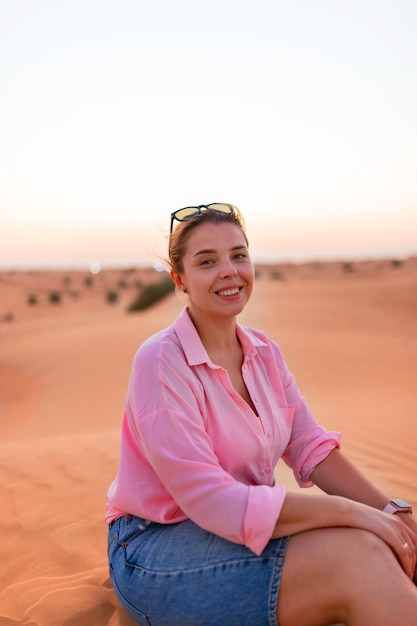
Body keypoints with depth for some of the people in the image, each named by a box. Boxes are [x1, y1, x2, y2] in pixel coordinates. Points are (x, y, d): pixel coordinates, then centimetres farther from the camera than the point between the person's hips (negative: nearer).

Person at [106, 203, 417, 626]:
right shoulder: (160, 362, -19)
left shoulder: (264, 352, 4)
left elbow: (310, 448, 0)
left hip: (241, 525, 7)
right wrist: (350, 511, -24)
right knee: (356, 556, -26)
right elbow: (211, 502, -24)